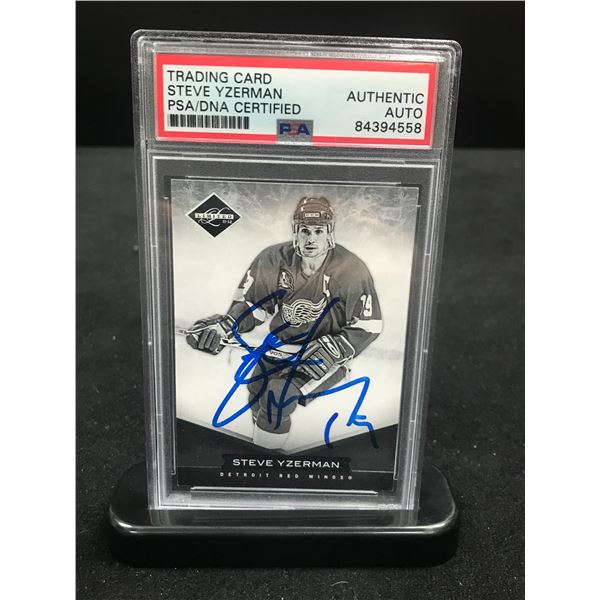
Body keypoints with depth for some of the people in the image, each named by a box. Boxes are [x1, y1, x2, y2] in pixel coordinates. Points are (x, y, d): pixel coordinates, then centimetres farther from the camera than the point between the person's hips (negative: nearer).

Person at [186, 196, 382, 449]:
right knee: (257, 389, -15)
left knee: (278, 394, -22)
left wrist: (329, 350, -21)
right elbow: (250, 303, 4)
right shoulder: (273, 260, -6)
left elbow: (368, 326, -11)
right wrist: (224, 326, -15)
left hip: (327, 356, -4)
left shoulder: (352, 270, -16)